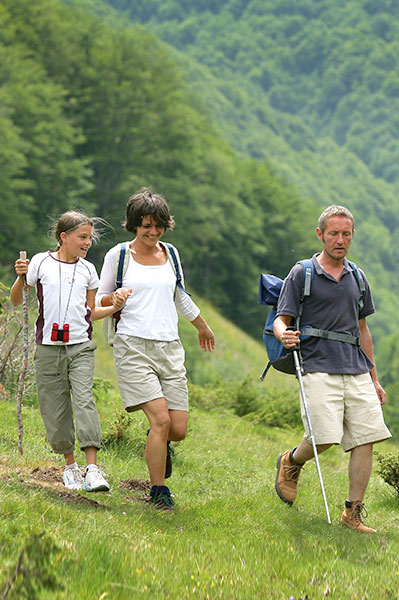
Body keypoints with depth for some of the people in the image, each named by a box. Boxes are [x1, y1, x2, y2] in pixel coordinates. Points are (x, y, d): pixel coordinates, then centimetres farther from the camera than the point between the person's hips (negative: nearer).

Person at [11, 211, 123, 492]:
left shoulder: (88, 269, 11)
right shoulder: (41, 262, 3)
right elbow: (17, 301, 9)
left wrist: (115, 308, 1)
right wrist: (21, 278, -9)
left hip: (80, 346, 1)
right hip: (48, 348, -1)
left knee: (84, 400, -16)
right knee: (55, 409, 1)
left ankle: (93, 469, -22)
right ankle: (70, 464, 20)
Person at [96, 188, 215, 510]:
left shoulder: (169, 254, 14)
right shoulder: (118, 255, 3)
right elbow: (98, 301, 8)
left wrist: (203, 326, 42)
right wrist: (114, 298, -15)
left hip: (170, 347, 4)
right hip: (133, 347, -4)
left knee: (179, 429, -4)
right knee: (160, 419, -17)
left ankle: (159, 445, 34)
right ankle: (158, 491, -1)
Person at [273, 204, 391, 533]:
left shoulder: (357, 277, 17)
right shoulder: (302, 274, 2)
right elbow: (281, 320, 0)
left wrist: (374, 378, 22)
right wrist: (284, 335, -25)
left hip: (357, 370, 5)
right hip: (319, 367, -5)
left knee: (366, 438, -6)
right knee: (324, 437, -16)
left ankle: (354, 512, 2)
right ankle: (291, 462, 18)